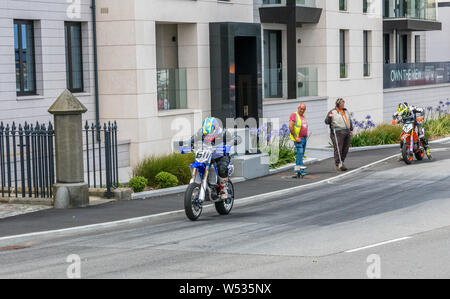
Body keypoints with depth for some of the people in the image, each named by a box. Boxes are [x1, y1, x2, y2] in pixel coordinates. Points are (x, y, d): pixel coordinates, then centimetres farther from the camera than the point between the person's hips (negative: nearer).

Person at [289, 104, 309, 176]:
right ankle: (301, 168, -21)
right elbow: (290, 127, -17)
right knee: (300, 152, -16)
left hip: (304, 138, 8)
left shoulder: (303, 116, 18)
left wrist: (306, 136, 16)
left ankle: (297, 169, 12)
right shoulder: (294, 115, -8)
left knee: (301, 154, 8)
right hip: (298, 139, -8)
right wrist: (296, 137, -19)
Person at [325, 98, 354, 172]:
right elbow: (327, 122, -4)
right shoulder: (332, 112, 0)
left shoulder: (346, 111, 19)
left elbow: (350, 121, 27)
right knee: (338, 149, -10)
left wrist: (351, 130, 19)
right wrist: (329, 117, -24)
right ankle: (338, 165, -9)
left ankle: (341, 163, 16)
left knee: (345, 149, 5)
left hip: (346, 132, 7)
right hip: (337, 132, -6)